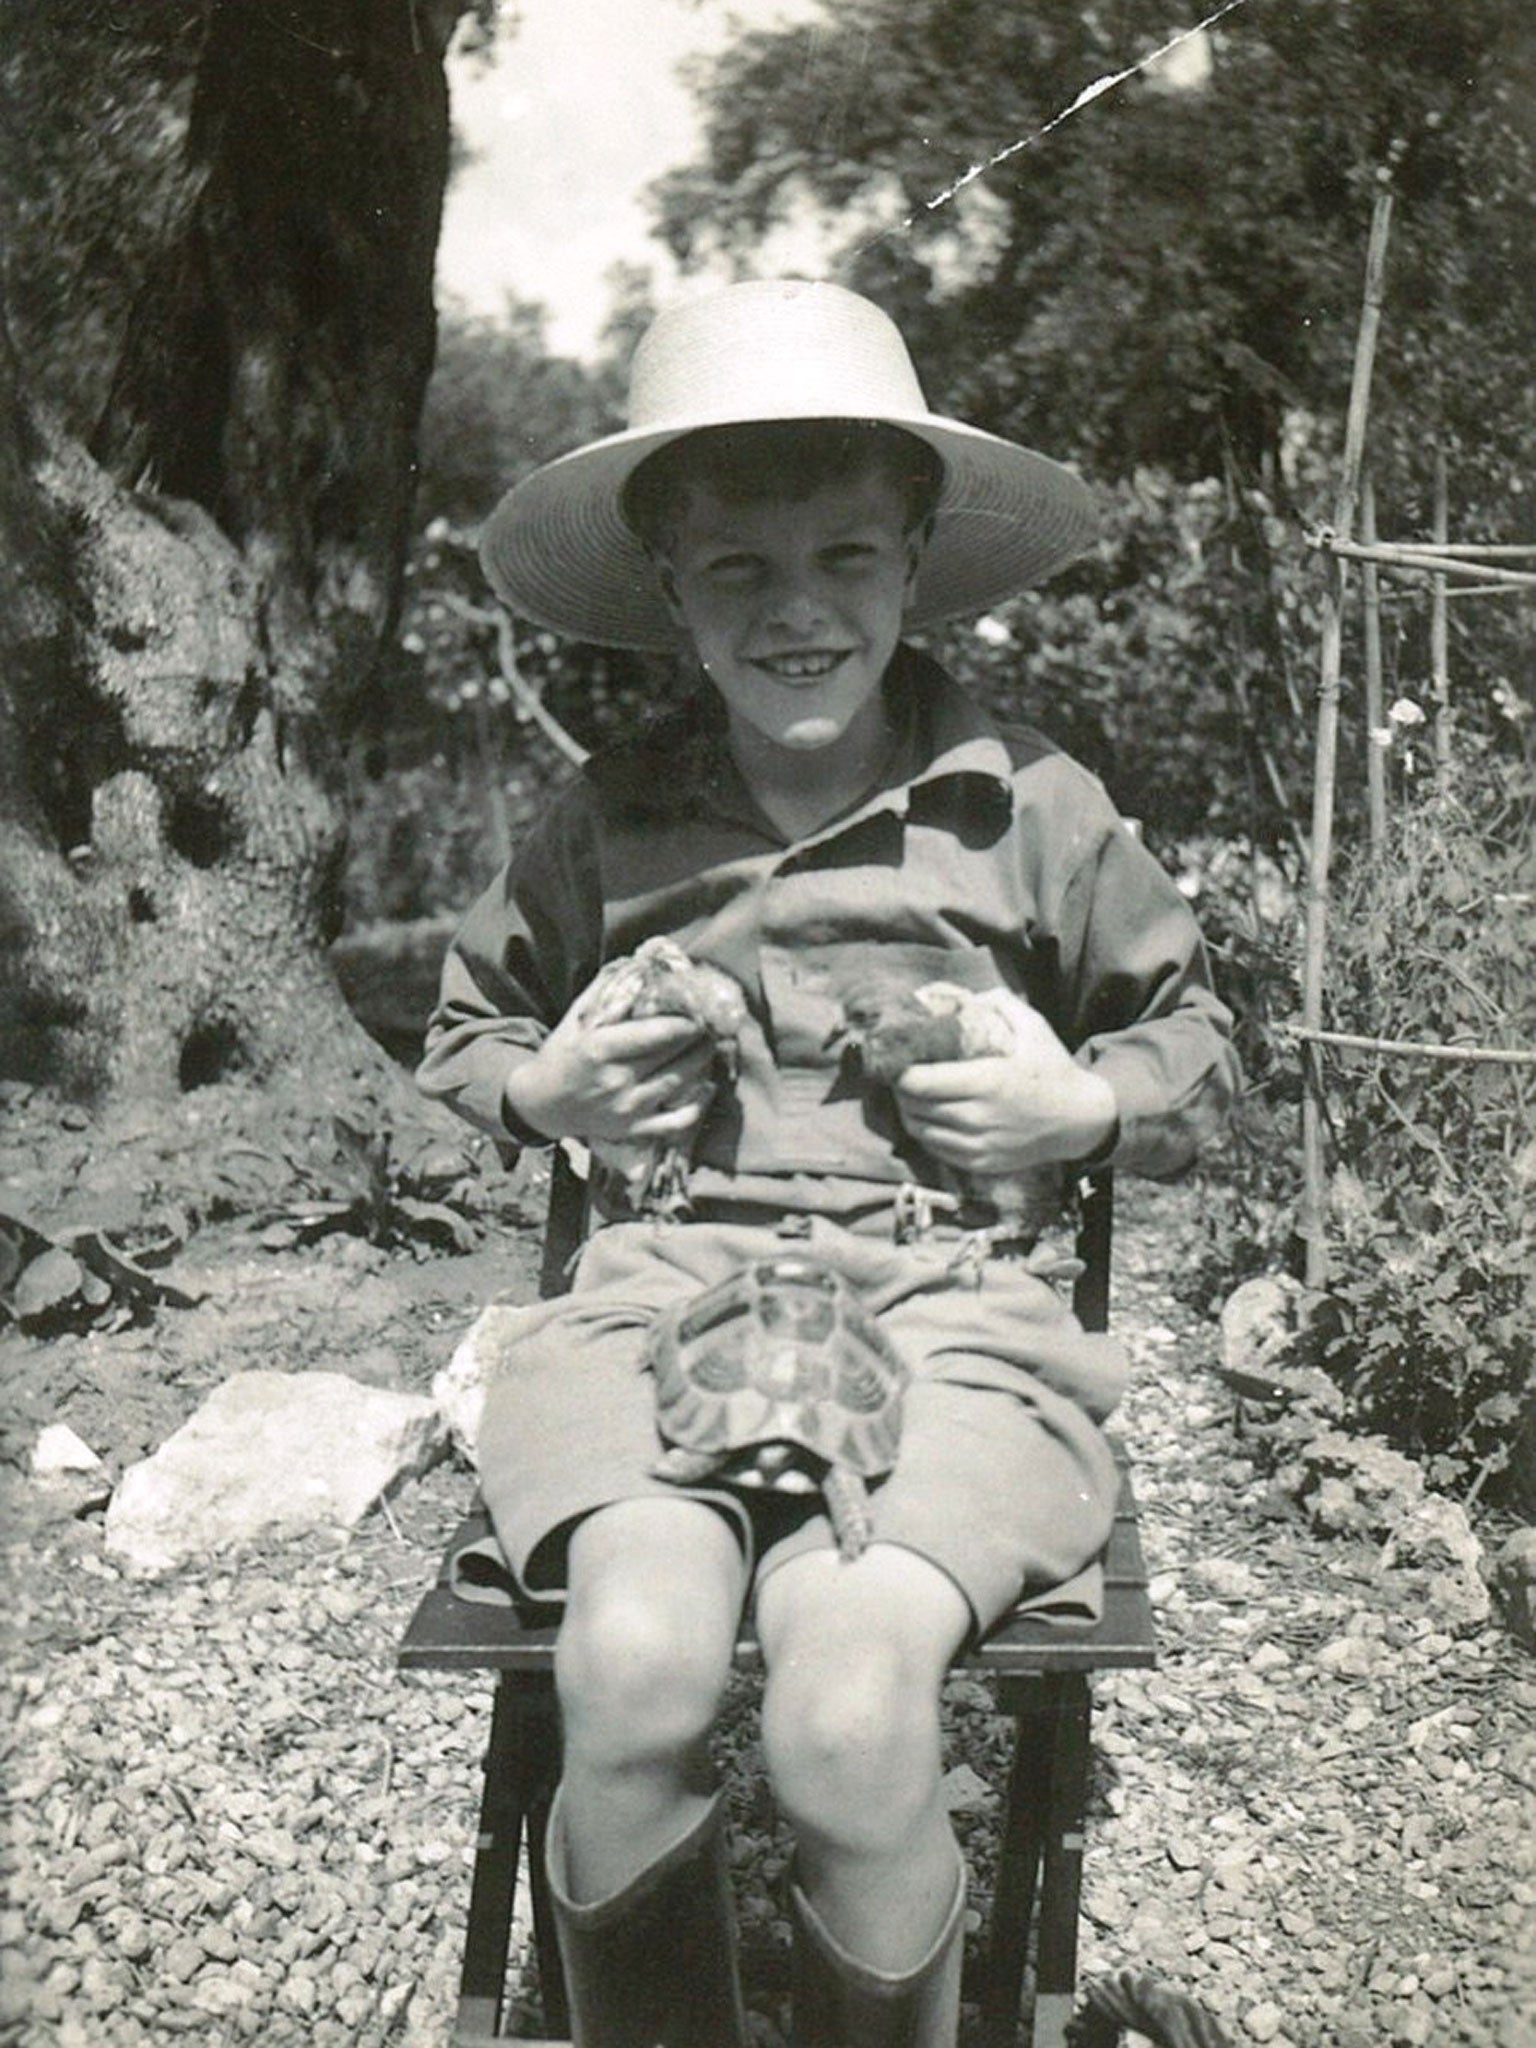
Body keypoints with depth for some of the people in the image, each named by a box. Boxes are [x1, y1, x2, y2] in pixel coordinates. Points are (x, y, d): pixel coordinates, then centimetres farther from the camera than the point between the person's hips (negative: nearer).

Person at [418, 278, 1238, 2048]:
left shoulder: (1029, 806, 8)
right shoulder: (607, 824, 12)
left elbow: (1196, 1040, 21)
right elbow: (465, 1023, 28)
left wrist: (1087, 1104, -1)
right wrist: (543, 1090, 6)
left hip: (948, 1301, -1)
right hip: (660, 1285, 2)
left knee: (845, 1712, -30)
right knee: (635, 1667, -31)